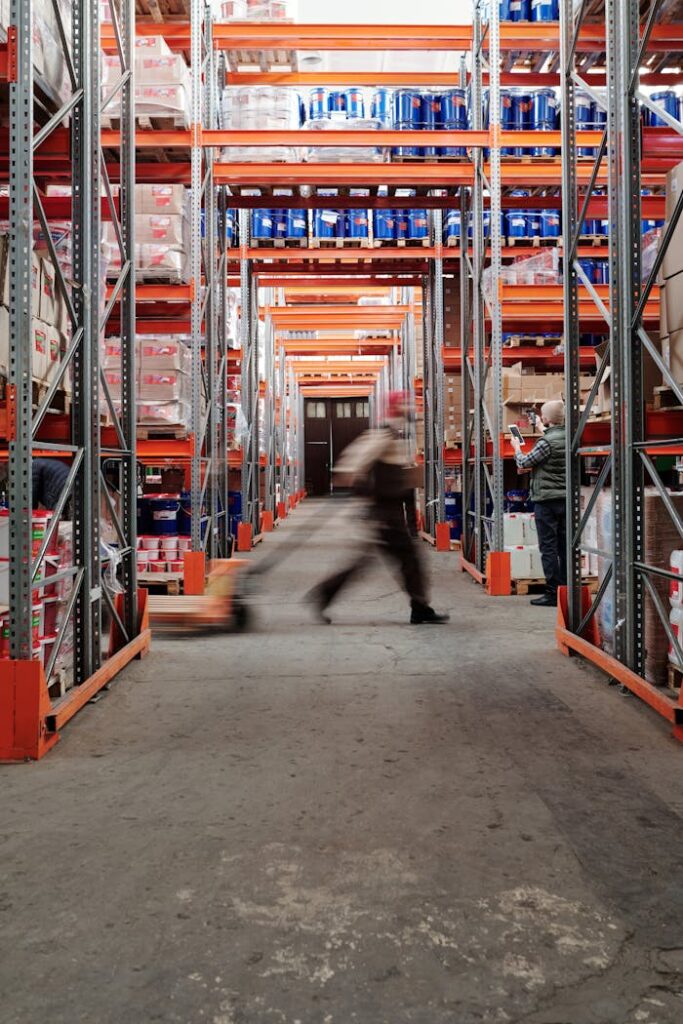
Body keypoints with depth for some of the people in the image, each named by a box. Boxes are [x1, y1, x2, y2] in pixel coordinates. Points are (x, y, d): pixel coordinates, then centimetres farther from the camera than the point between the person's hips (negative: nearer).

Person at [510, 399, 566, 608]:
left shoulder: (547, 441, -16)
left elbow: (525, 462, -8)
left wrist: (517, 448, 10)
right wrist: (534, 467, 17)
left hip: (547, 499, -7)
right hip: (565, 498, 7)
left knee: (548, 547, -3)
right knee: (564, 547, 10)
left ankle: (553, 593, -2)